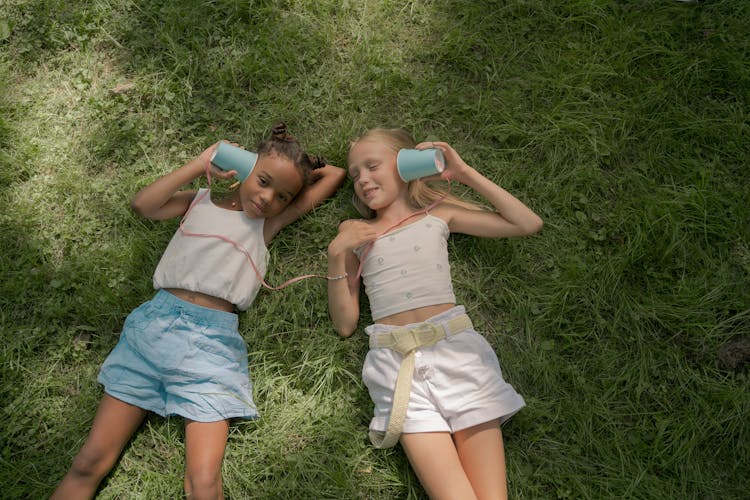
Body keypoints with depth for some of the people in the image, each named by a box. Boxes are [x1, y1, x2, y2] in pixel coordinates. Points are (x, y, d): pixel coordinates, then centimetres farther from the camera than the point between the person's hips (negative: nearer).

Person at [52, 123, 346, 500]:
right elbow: (143, 204, 2)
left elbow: (335, 175, 14)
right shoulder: (200, 202, 18)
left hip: (212, 341, -1)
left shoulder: (269, 222, 13)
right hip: (154, 324, 2)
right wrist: (201, 164, 5)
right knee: (88, 464, 0)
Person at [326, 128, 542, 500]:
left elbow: (528, 224, 9)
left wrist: (464, 174, 9)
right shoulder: (353, 232, 17)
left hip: (455, 345, 0)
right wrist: (336, 254, 0)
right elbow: (345, 324, 11)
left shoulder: (438, 212, 15)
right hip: (396, 360, 0)